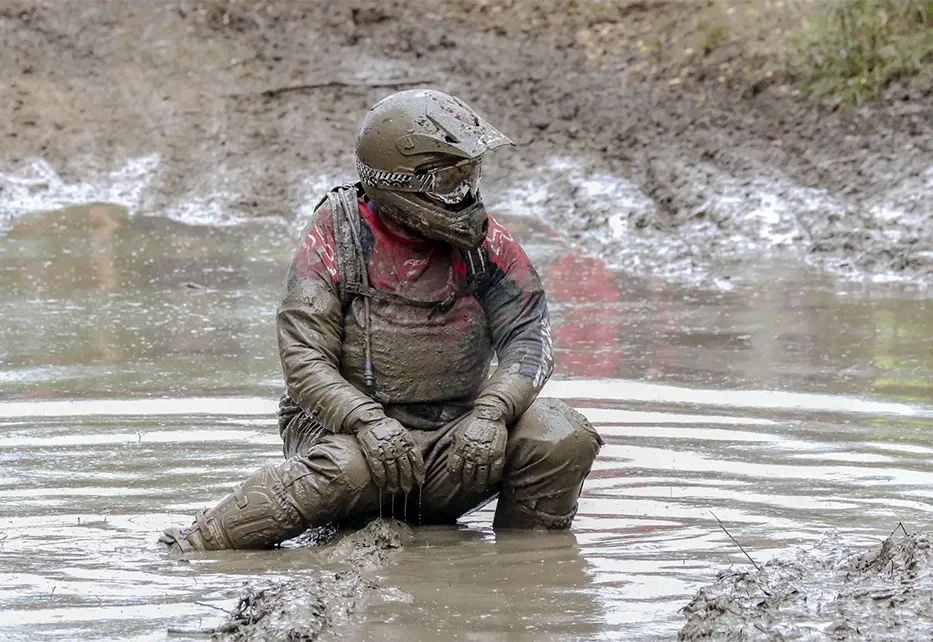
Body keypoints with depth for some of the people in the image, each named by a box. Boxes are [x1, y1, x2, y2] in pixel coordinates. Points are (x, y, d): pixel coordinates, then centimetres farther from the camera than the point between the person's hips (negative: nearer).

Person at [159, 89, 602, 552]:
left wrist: (490, 414, -22)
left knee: (564, 439, -20)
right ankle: (189, 551, -26)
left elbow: (528, 333, -3)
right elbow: (304, 360, -11)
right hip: (349, 424, -3)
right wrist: (369, 422, -29)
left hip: (454, 446, 3)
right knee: (349, 467, -38)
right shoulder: (336, 237, -4)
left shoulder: (483, 241, 5)